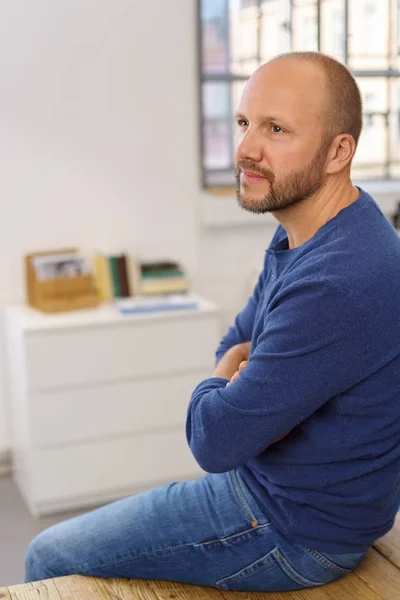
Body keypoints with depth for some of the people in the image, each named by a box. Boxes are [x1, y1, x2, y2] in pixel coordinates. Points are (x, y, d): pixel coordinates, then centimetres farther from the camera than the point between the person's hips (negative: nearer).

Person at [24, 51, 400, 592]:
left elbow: (215, 441, -29)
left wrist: (219, 383, -6)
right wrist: (244, 384, -12)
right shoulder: (300, 234, 1)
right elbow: (237, 342, 11)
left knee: (48, 558, 1)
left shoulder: (337, 284, -34)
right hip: (270, 481, 9)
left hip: (296, 527, -9)